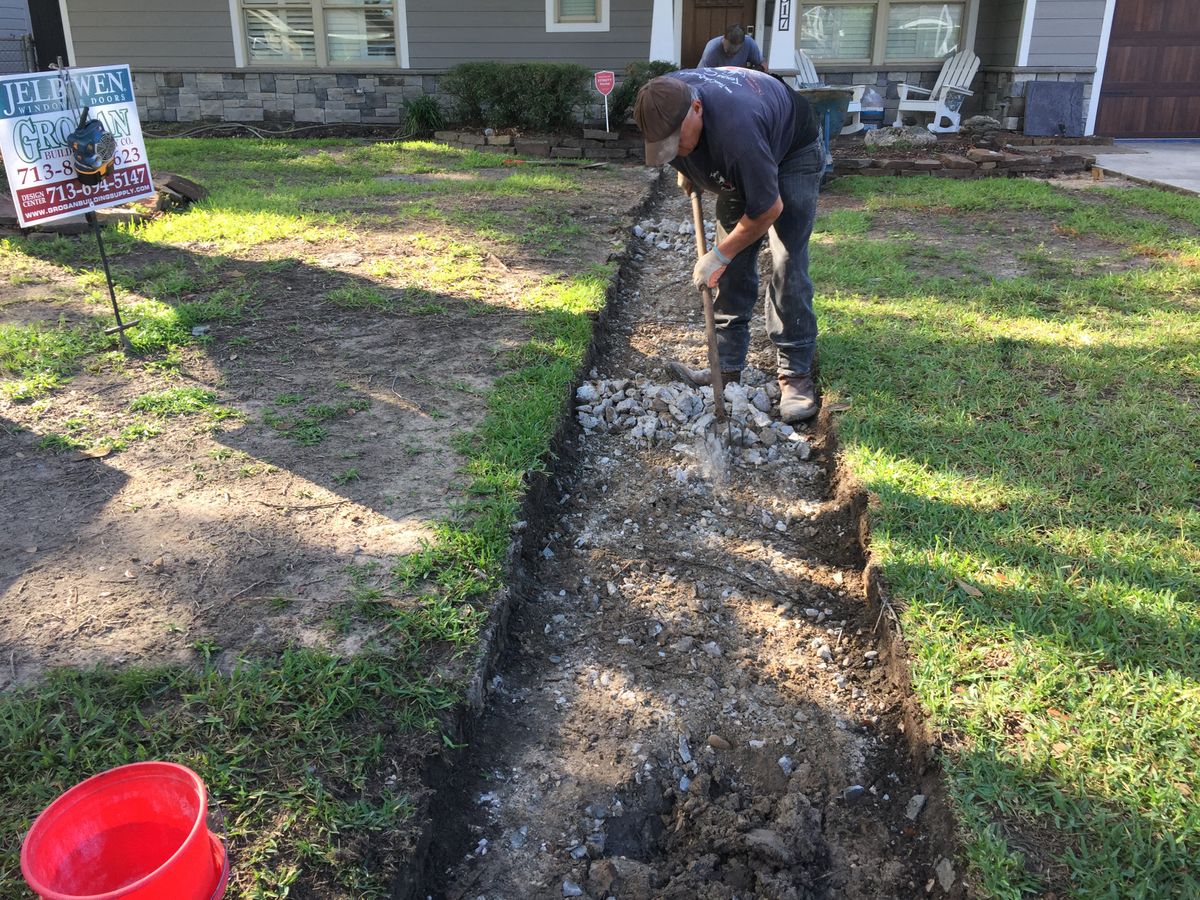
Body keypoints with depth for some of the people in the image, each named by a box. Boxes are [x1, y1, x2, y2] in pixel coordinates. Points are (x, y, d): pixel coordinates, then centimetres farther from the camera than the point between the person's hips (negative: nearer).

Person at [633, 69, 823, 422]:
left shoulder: (736, 127, -45)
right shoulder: (664, 99, -24)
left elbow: (769, 209, -33)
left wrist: (719, 255, -25)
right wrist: (685, 168, 6)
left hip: (793, 154, -7)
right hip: (739, 167, 7)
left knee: (787, 265, -15)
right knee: (733, 265, 2)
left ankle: (796, 374, -9)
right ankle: (728, 365, 9)